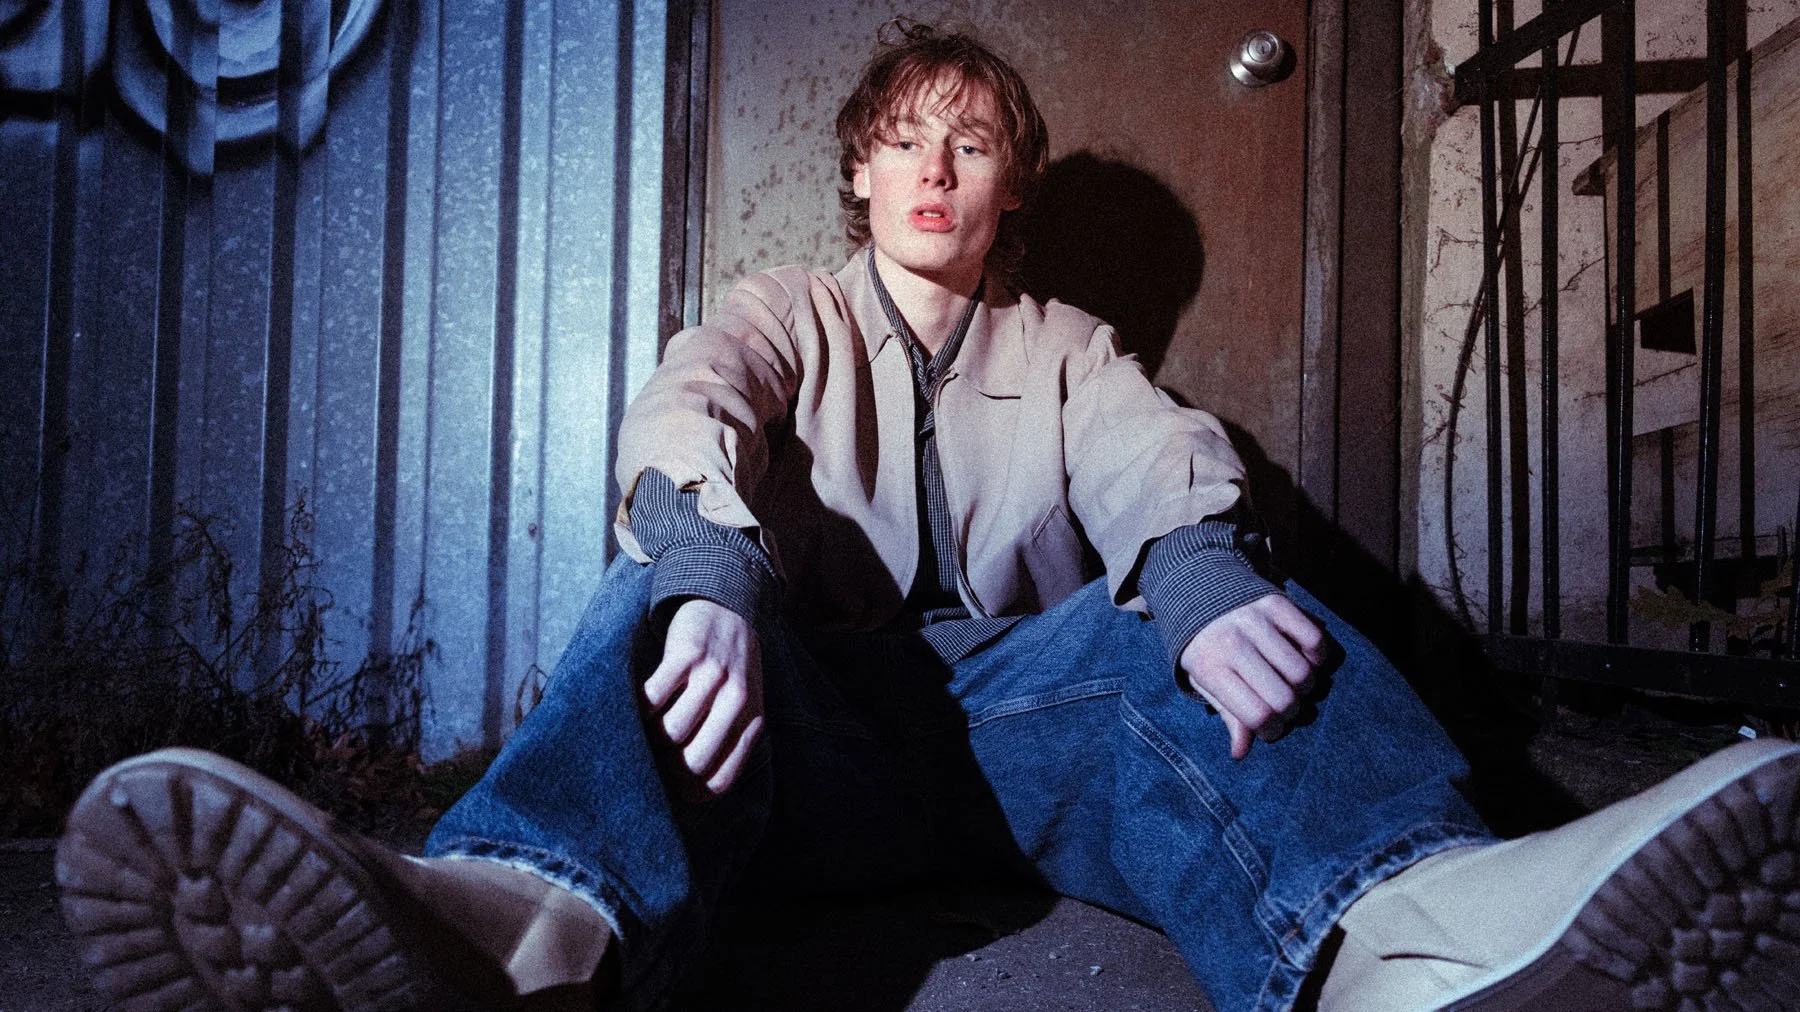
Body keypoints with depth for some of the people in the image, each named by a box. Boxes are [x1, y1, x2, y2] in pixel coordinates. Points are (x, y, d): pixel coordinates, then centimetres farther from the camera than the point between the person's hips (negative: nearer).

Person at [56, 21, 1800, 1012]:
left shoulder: (1068, 350, 21)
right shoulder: (787, 317, 19)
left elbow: (1164, 470, -1)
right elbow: (679, 417, -5)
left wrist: (1201, 581, -28)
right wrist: (716, 580, -31)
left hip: (1023, 708, 2)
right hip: (822, 714, -1)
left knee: (1176, 619, -25)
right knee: (661, 599, -28)